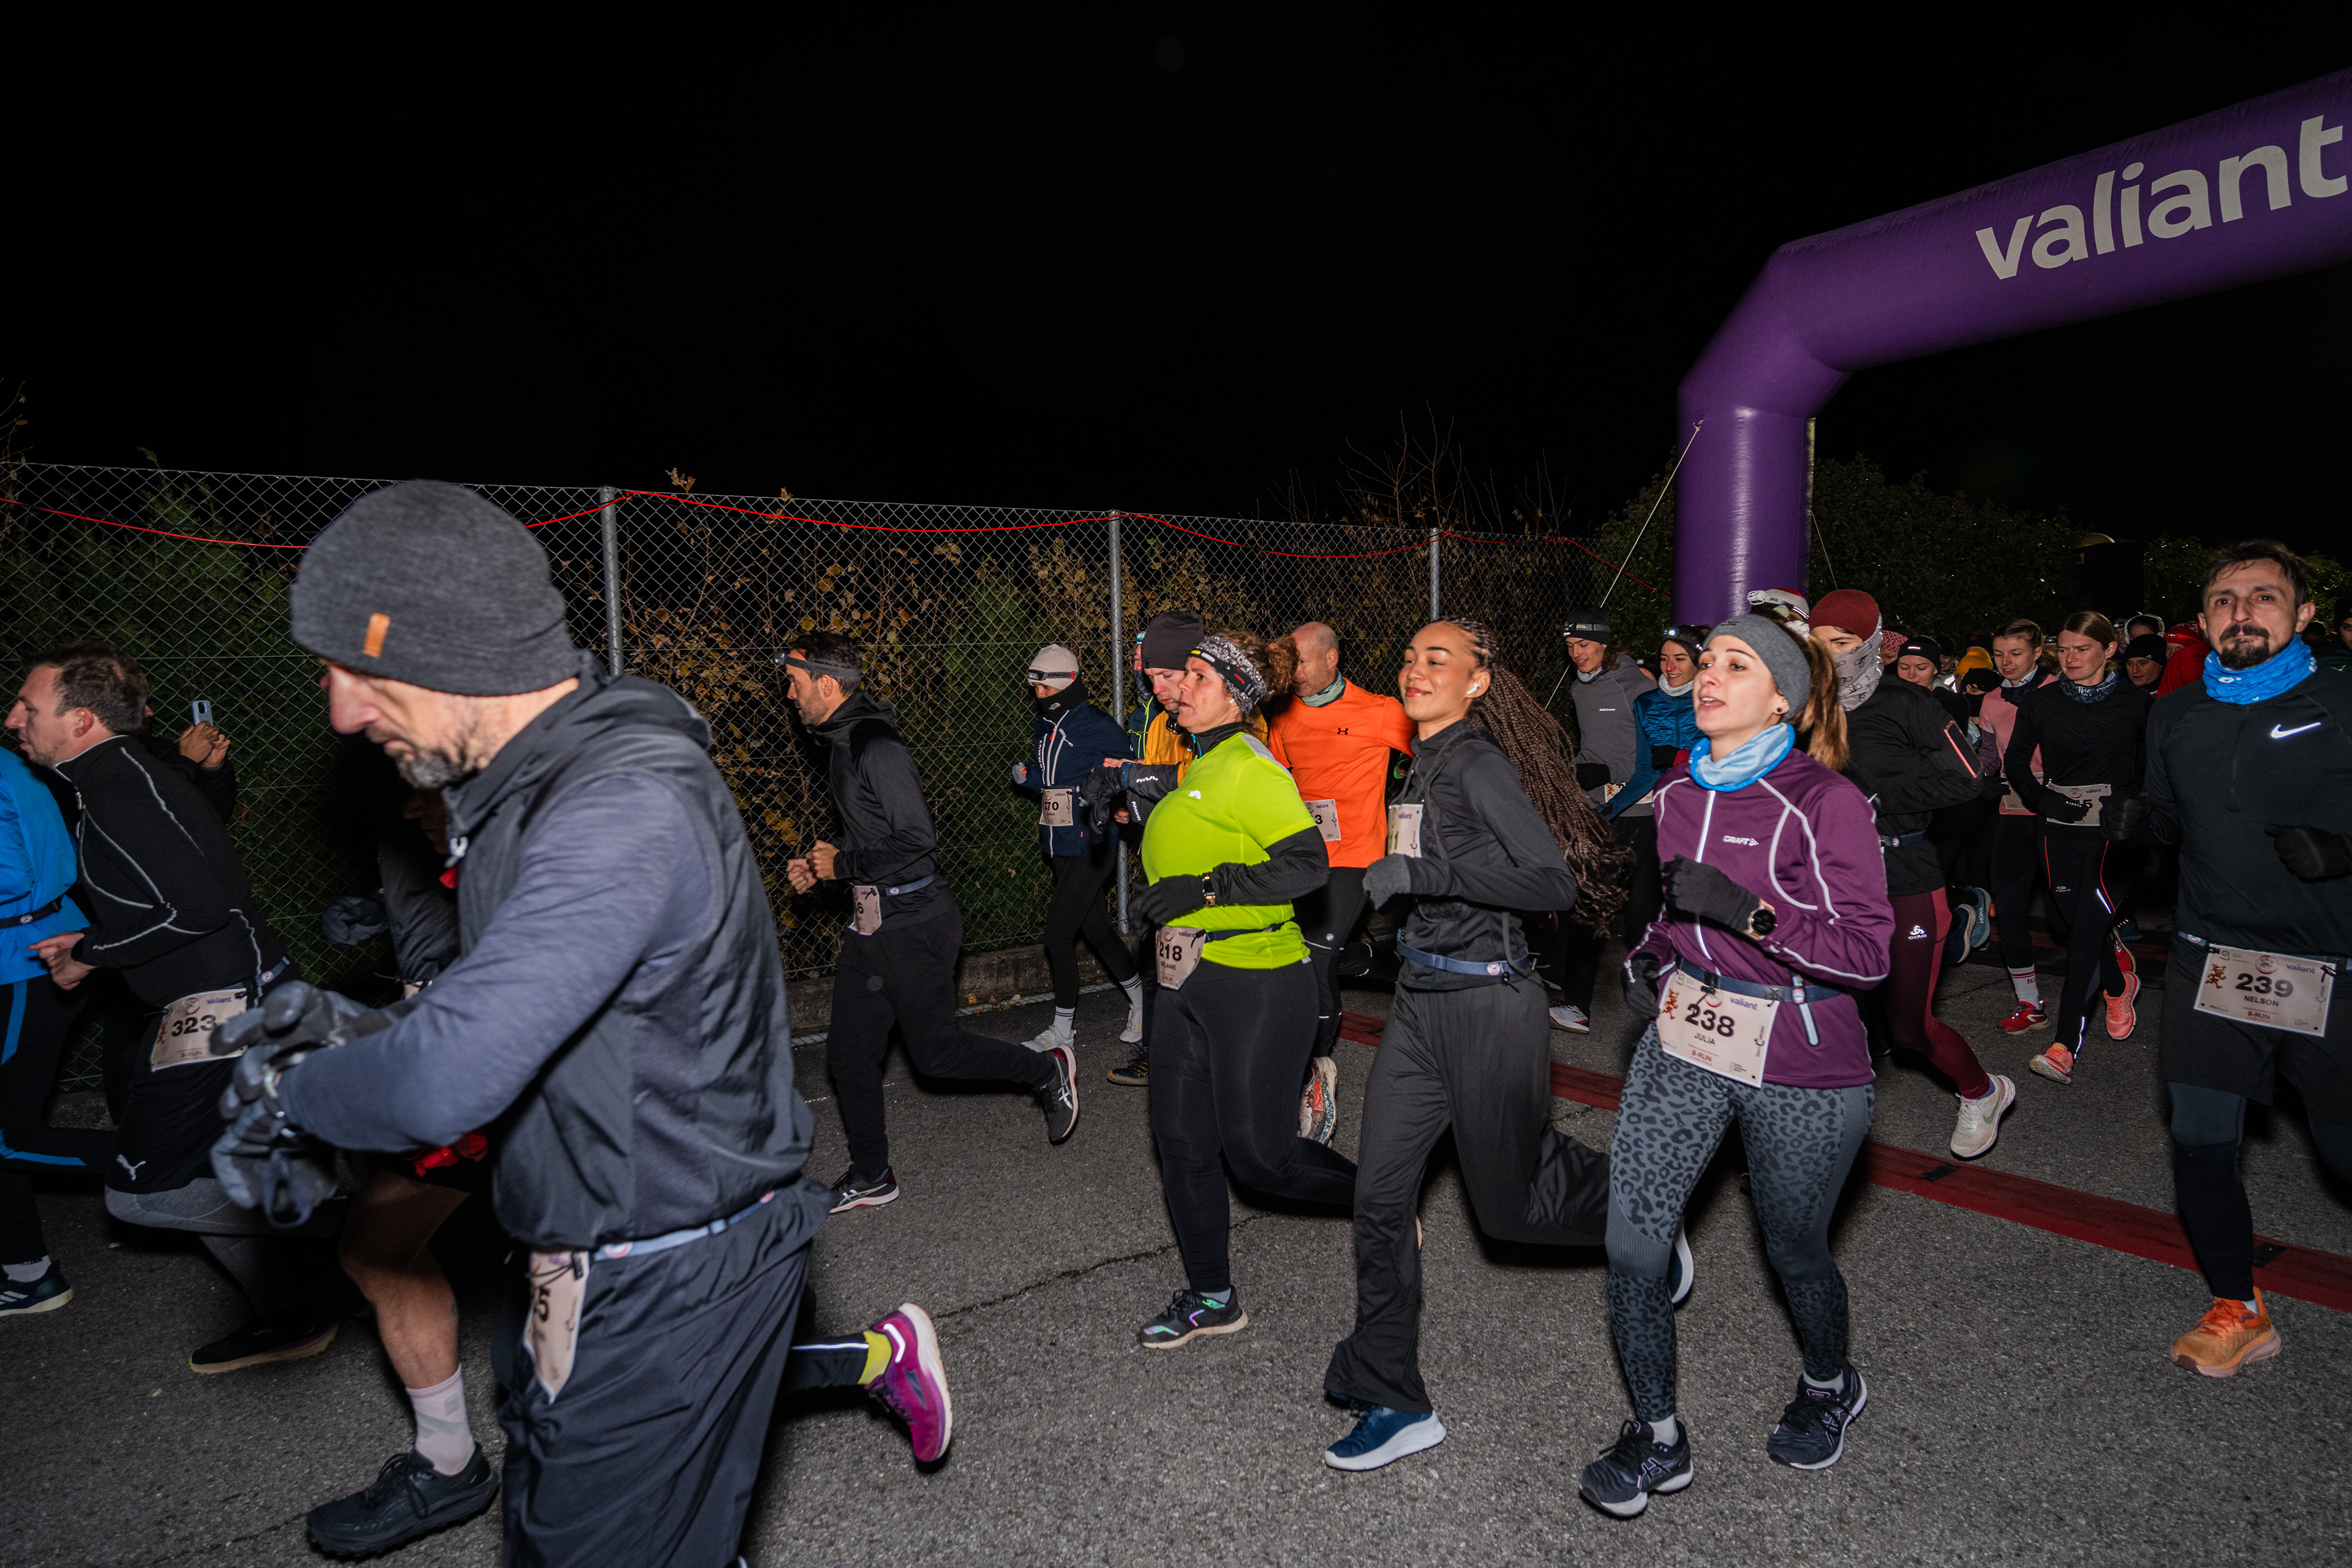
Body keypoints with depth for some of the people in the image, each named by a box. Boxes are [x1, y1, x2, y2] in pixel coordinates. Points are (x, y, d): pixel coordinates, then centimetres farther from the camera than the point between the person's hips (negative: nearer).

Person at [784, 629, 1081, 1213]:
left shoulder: (877, 747, -20)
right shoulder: (842, 743, 12)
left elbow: (918, 838, -24)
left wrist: (843, 864, -15)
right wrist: (819, 864, 9)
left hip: (914, 924, -9)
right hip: (870, 922, 9)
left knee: (935, 1051, 1)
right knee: (848, 1053, 11)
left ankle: (1049, 1071, 22)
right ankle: (871, 1177, 26)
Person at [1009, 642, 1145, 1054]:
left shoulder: (1096, 726, -12)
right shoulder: (1045, 727, 13)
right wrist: (1026, 776, 2)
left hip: (1092, 845, -8)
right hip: (1060, 846, 8)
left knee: (1058, 932, -9)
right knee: (1094, 928, 15)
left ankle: (1062, 1030, 5)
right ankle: (1141, 1002, 33)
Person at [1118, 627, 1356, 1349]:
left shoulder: (1250, 769, -16)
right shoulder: (1199, 768, 12)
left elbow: (1308, 864, -25)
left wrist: (1206, 888, -26)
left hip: (1255, 983, -9)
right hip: (1186, 983, 9)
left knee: (1256, 1151, -2)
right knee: (1180, 1139, 10)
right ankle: (1210, 1297, 26)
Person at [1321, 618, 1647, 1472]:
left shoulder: (1479, 763, -16)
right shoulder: (1422, 765, 10)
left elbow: (1553, 879, -25)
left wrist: (1421, 872, -28)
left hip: (1488, 1005, -8)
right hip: (1420, 1001, 8)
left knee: (1509, 1204, 8)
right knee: (1380, 1194, 5)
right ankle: (1392, 1401, 17)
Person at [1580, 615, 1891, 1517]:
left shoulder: (1826, 802, -15)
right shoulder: (1678, 792, 4)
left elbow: (1867, 953, -18)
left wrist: (1747, 911, -29)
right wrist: (1649, 954, 6)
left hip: (1801, 1065, -4)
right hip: (1684, 1039, 5)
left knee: (1794, 1250, 16)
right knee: (1632, 1246, -2)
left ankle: (1830, 1388, 50)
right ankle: (1657, 1439, 21)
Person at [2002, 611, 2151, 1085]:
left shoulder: (2134, 702, 0)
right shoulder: (2040, 702, 4)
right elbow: (2015, 761, 11)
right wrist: (2044, 799, -4)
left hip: (2113, 830, -3)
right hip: (2061, 829, 3)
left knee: (2087, 927, -10)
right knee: (2070, 919, 7)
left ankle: (2066, 1045, -7)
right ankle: (2119, 980, 41)